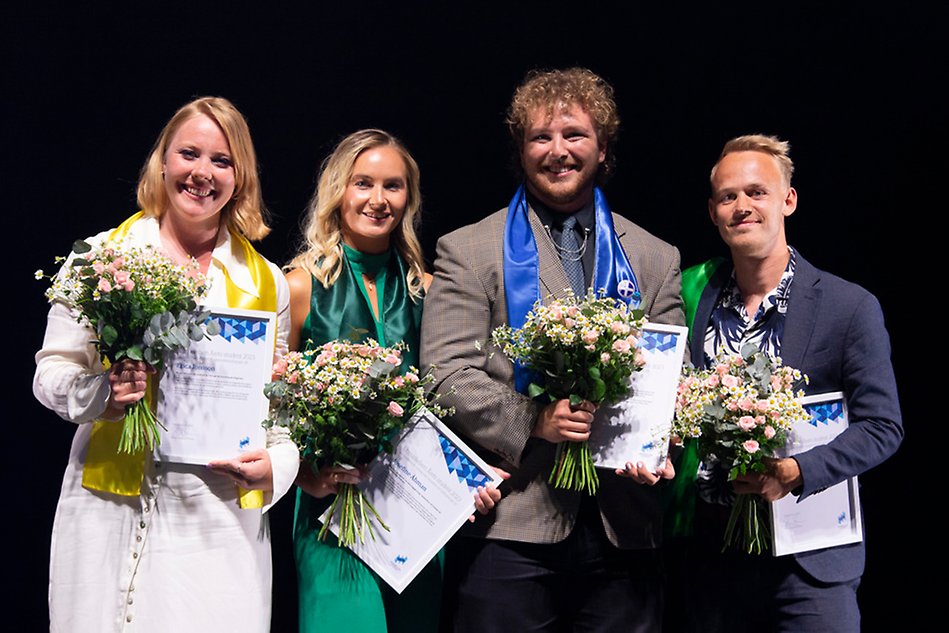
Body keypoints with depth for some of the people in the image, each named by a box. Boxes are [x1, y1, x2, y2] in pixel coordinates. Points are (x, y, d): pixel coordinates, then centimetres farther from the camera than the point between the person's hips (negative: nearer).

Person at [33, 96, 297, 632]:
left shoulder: (266, 282, 10)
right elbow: (51, 372, 5)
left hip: (222, 515, 1)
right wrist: (101, 393, -16)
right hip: (111, 505, -1)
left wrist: (276, 464, -8)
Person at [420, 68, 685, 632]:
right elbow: (448, 374, -5)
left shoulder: (655, 260, 14)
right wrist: (533, 423, -20)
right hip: (513, 526, -2)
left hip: (624, 529, 3)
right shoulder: (469, 252, 4)